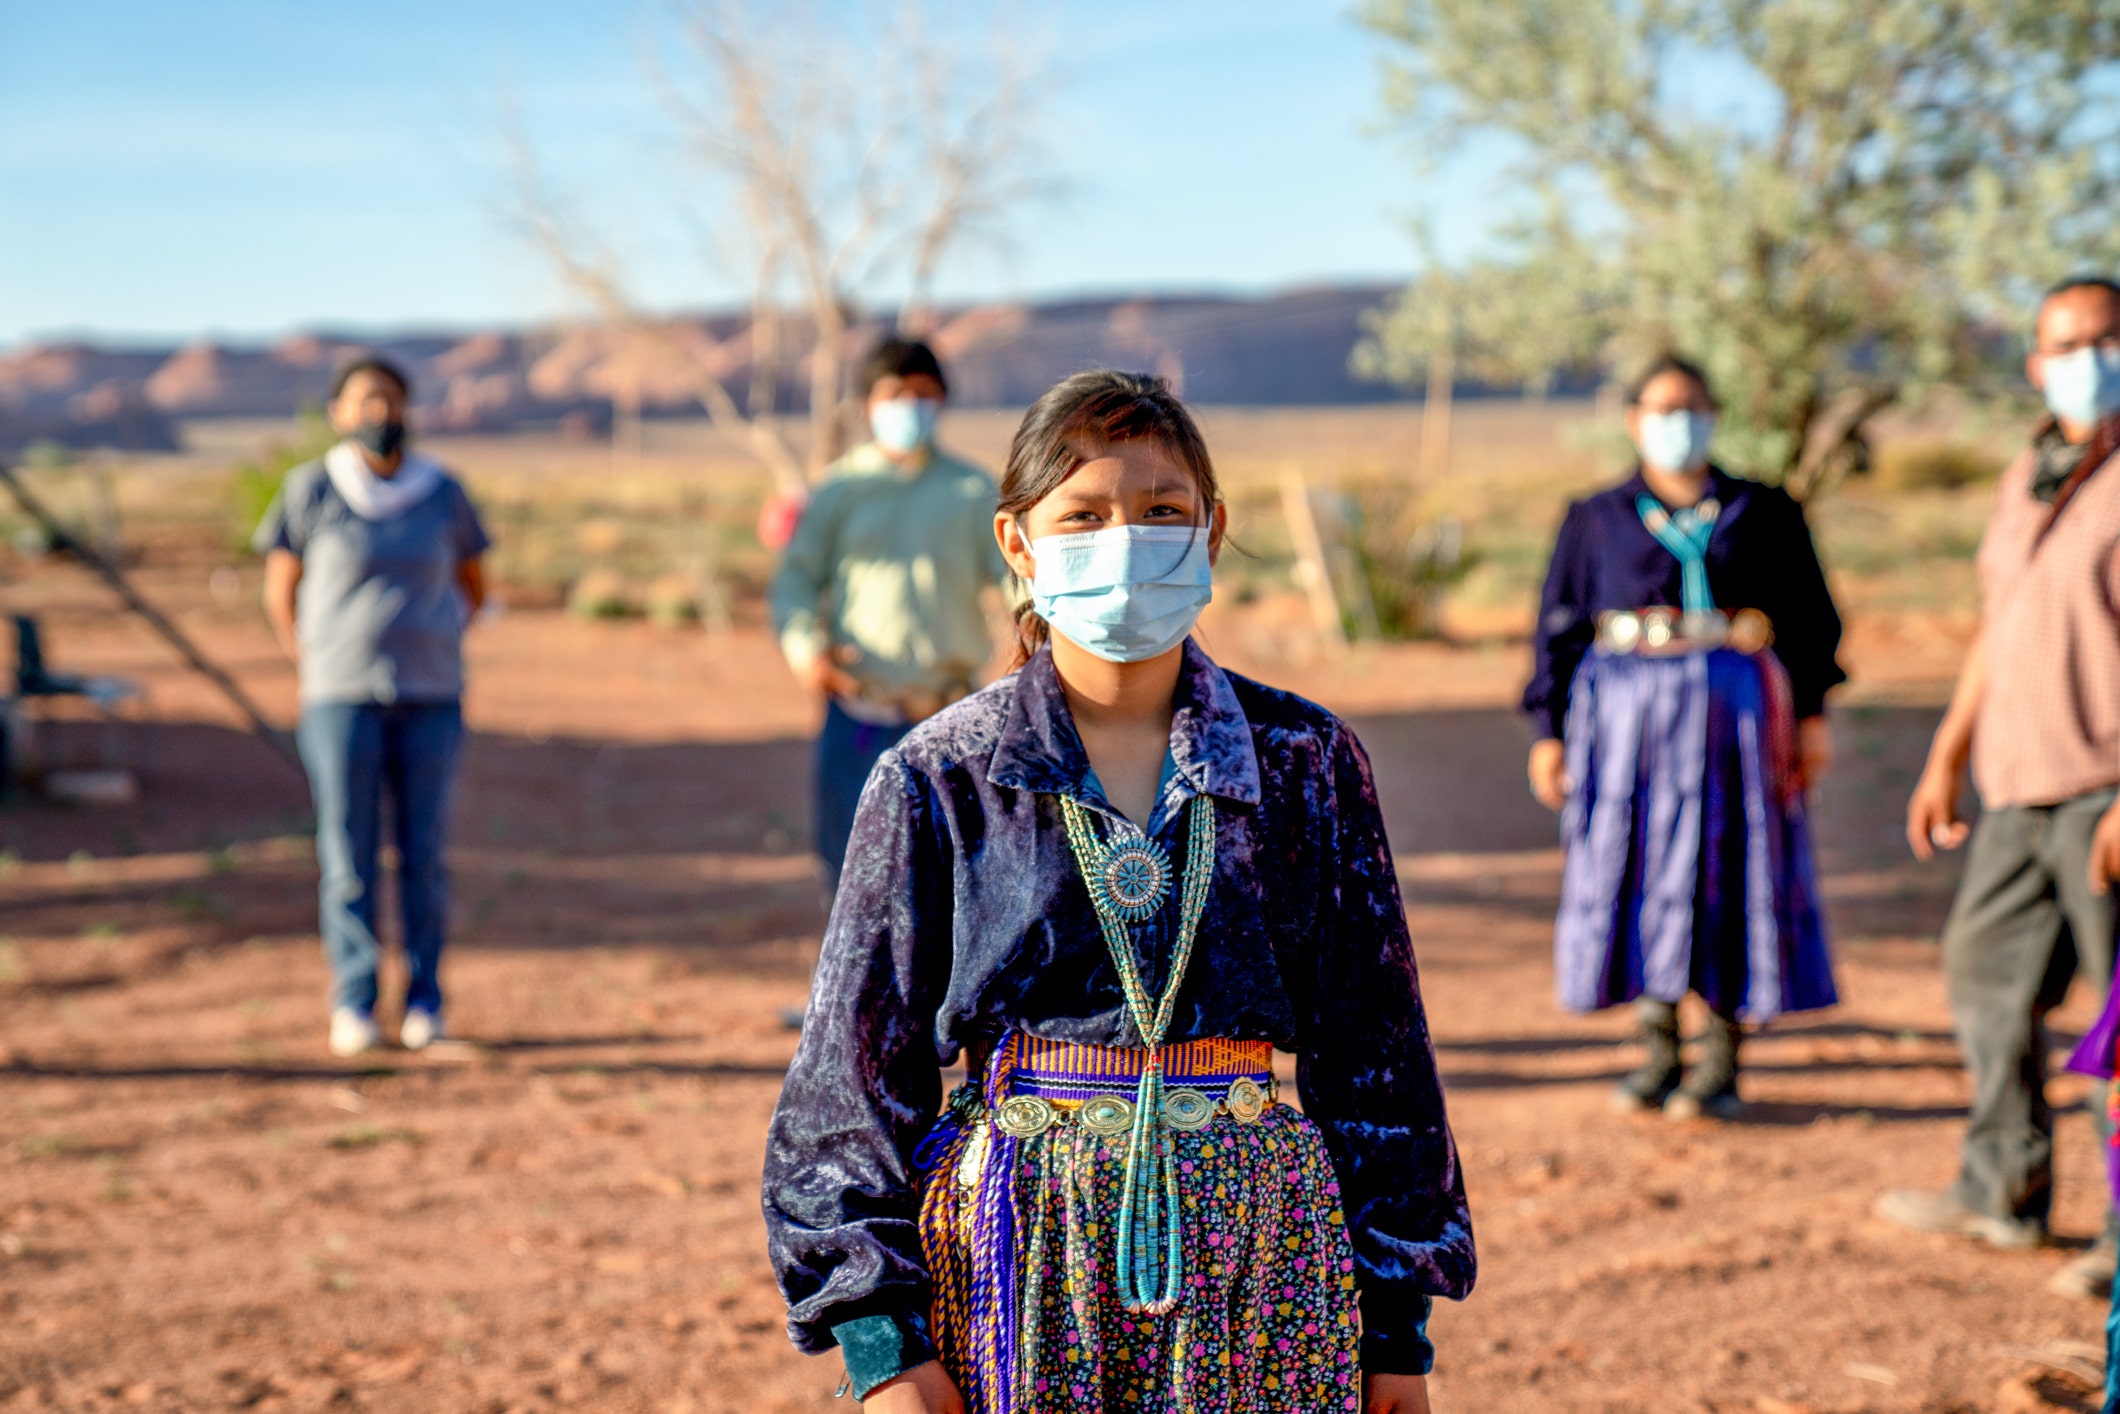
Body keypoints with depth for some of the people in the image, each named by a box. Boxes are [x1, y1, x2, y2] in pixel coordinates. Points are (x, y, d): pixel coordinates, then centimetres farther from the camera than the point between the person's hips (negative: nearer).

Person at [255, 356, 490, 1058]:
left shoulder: (442, 493, 3)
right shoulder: (310, 490, -2)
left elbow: (473, 589, 16)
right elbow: (279, 591, 8)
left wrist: (430, 652, 9)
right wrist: (316, 668, 2)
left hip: (430, 699, 2)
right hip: (340, 701, -1)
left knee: (424, 854, 3)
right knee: (347, 856, -2)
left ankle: (424, 1000, 12)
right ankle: (353, 1005, 5)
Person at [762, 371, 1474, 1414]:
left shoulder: (1305, 761, 3)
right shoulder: (938, 780, -1)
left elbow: (1374, 1053, 7)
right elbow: (858, 1075, 1)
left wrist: (1396, 1322, 6)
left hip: (1257, 1243, 1)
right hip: (1022, 1246, -1)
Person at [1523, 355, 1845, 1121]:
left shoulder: (1762, 512, 10)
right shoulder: (1597, 519, 10)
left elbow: (1809, 617, 10)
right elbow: (1559, 627, 10)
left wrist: (1812, 712, 1)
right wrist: (1549, 732, 5)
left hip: (1732, 707, -1)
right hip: (1628, 711, 1)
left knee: (1726, 878, -2)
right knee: (1637, 876, 0)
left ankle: (1722, 1064, 6)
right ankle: (1659, 1055, 10)